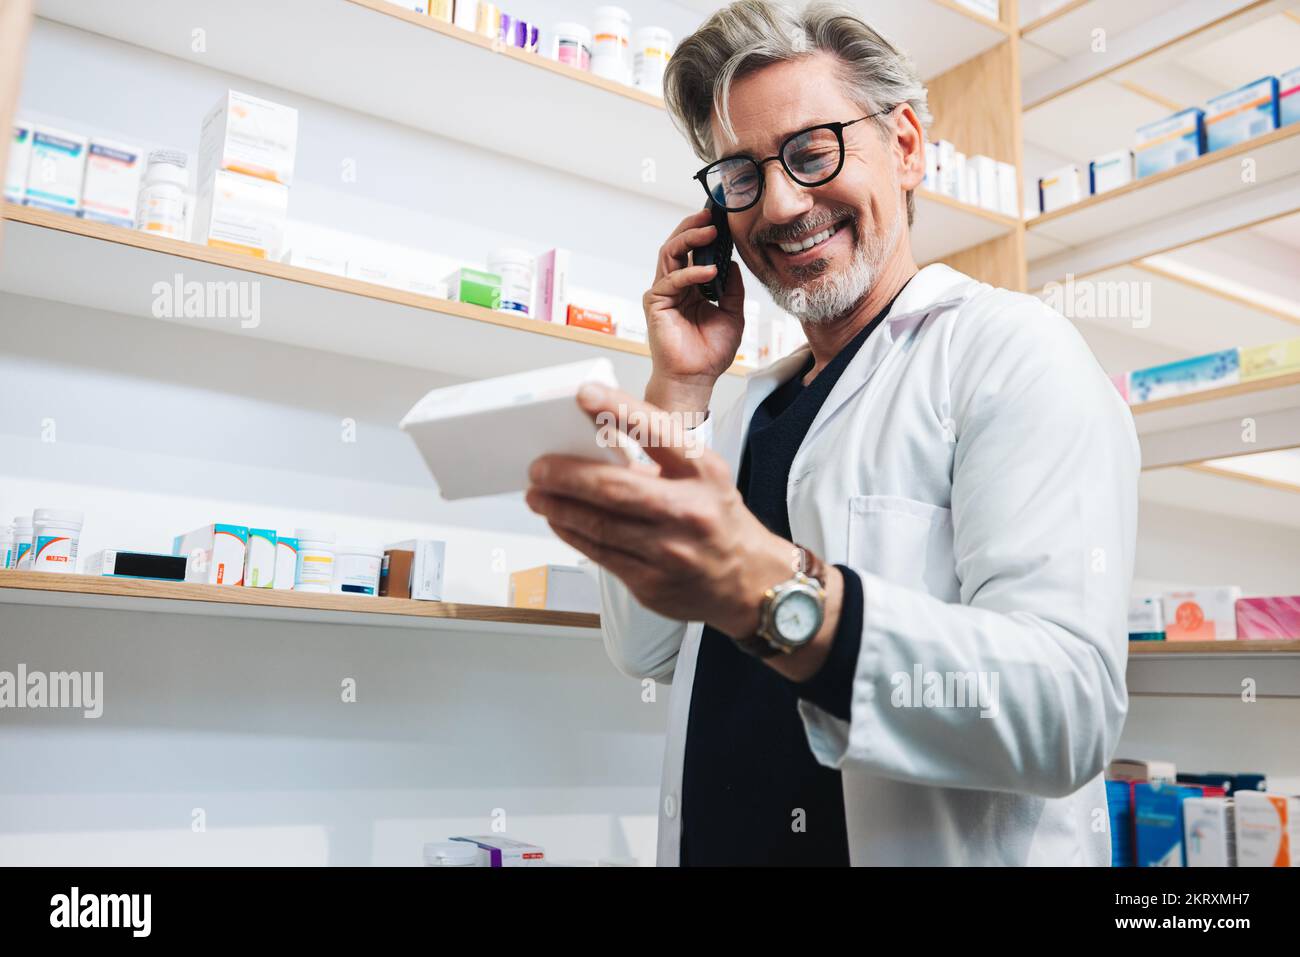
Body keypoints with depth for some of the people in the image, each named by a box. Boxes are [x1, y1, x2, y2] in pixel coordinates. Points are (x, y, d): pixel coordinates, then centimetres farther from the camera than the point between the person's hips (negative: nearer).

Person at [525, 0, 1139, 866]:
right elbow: (650, 654, 1)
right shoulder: (758, 404, 7)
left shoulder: (1009, 348, -13)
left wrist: (768, 591, -39)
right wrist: (680, 387, -4)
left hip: (946, 847, -6)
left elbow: (1070, 709, -25)